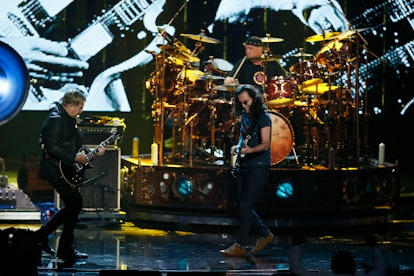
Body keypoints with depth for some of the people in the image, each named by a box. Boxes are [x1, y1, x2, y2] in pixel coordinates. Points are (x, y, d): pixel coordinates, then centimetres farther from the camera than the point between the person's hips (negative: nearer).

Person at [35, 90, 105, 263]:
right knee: (75, 203, -10)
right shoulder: (55, 120, -17)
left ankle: (42, 234, 24)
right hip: (56, 170, -11)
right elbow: (52, 147, -25)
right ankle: (66, 250, -2)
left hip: (66, 170, 11)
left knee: (72, 206, 14)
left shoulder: (69, 119, 16)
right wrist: (74, 157, -23)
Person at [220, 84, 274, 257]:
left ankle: (240, 246, -7)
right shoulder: (245, 116, 14)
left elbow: (265, 144, -19)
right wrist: (237, 147, 5)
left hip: (258, 168, -9)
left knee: (245, 206, -11)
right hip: (244, 166, 9)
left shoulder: (263, 117, -10)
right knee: (240, 205, 9)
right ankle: (265, 235, 22)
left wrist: (250, 150, -36)